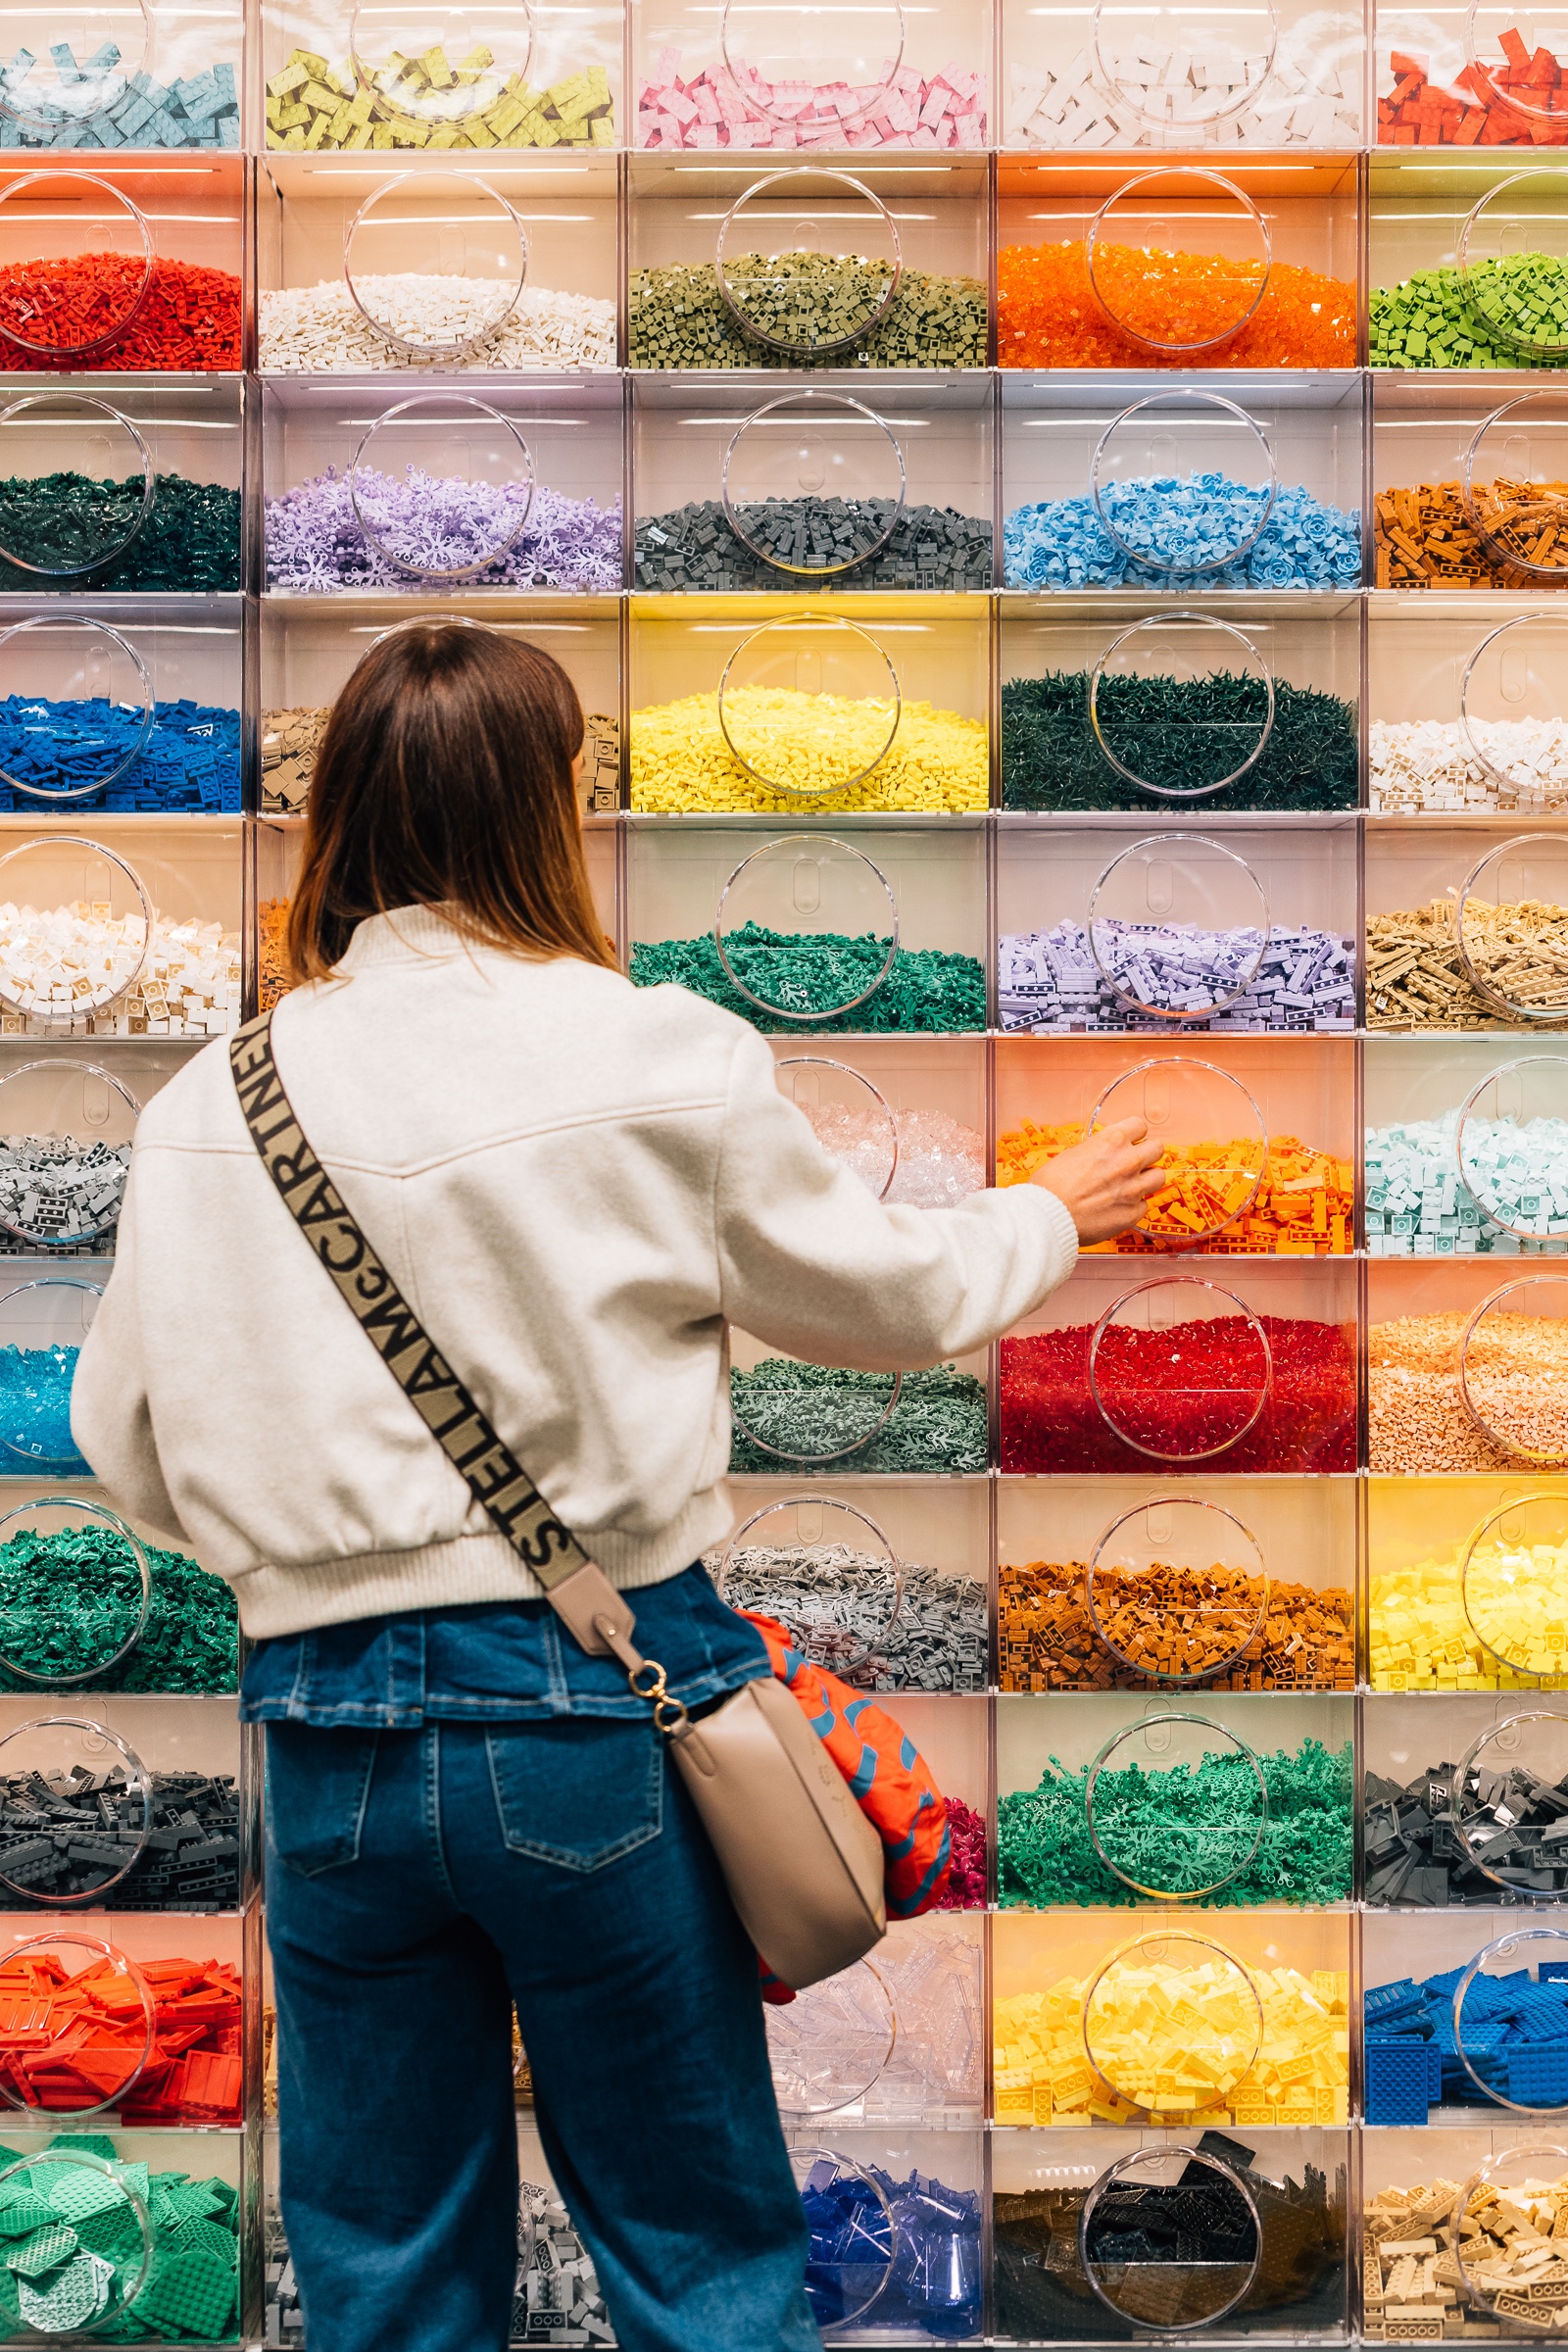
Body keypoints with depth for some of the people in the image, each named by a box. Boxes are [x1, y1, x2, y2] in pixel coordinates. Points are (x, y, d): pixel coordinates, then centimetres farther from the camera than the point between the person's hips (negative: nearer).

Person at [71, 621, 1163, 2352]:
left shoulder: (203, 1111, -2)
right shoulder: (661, 1061, -10)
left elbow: (132, 1447, 6)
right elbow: (890, 1297, 5)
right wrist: (1051, 1215, 25)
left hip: (330, 1719, 3)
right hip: (593, 1705, -2)